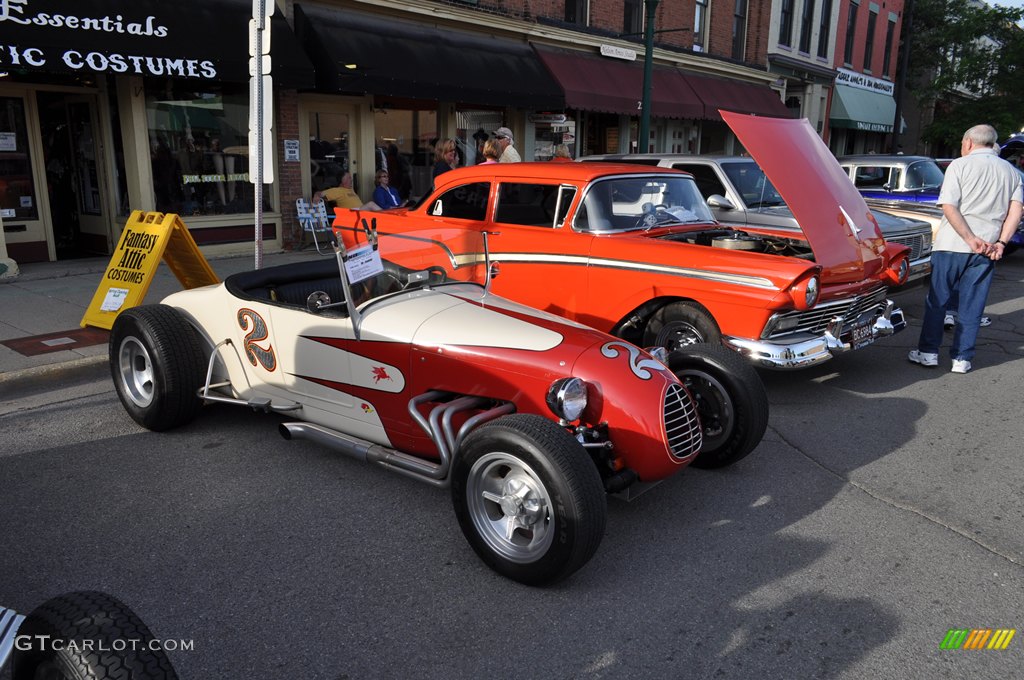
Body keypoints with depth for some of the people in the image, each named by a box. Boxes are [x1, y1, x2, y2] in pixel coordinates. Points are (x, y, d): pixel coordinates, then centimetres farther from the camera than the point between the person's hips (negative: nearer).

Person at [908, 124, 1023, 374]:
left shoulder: (960, 165, -2)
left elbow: (949, 206, -12)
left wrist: (971, 239, -13)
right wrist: (1001, 242, -3)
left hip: (952, 244, -4)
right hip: (988, 249, 4)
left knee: (937, 300, 7)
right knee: (972, 306, 8)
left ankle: (928, 352, 11)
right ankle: (962, 358, 10)